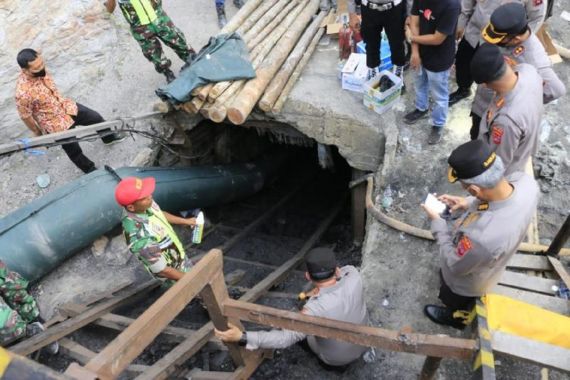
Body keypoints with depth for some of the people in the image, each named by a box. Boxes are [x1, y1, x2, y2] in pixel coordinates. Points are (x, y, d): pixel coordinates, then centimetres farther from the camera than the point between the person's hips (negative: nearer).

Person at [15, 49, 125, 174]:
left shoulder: (40, 70, -15)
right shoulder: (23, 93, -36)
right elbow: (26, 117, -19)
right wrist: (38, 134, -5)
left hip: (65, 106, 6)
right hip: (55, 124, -6)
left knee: (96, 118, 19)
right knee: (74, 151, 13)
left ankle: (109, 137, 48)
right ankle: (90, 170, 40)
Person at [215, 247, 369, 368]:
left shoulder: (315, 309, -41)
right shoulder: (354, 276, -29)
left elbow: (286, 337, -41)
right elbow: (346, 269, -4)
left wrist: (242, 337, -44)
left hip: (334, 358, -3)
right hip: (362, 344, 4)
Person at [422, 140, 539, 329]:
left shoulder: (481, 237, -52)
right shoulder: (525, 180, -31)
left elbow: (455, 264, -28)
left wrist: (437, 222, -20)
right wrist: (469, 203, -16)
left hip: (467, 282, -5)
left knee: (456, 302, 32)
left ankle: (454, 317, 66)